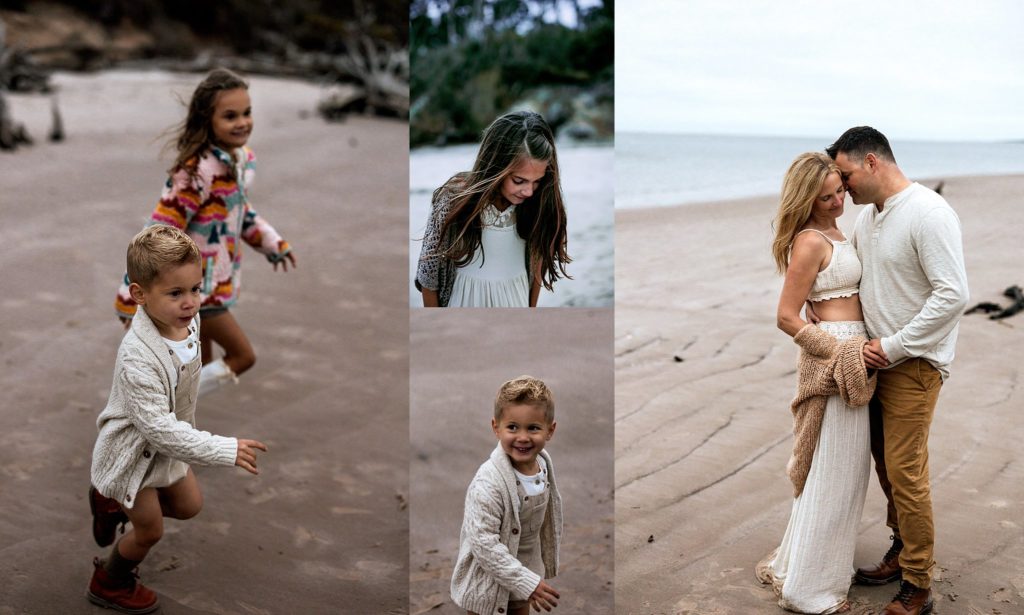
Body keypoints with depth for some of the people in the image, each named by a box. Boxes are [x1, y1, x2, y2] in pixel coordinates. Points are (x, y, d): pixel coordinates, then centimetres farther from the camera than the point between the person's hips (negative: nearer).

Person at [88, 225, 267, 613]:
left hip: (166, 443, 7)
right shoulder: (137, 358, -40)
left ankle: (111, 502, 44)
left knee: (189, 506, 23)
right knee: (149, 531, 12)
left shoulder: (188, 320, -15)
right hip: (132, 452, -7)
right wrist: (225, 451, -38)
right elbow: (158, 428, -38)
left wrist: (189, 424, 18)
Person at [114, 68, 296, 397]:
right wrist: (133, 297, -24)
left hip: (216, 280, 8)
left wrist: (273, 243, 24)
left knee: (201, 366, 17)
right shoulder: (196, 173, -26)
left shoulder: (244, 160, 0)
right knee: (242, 356, -1)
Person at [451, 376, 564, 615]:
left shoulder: (544, 463, -8)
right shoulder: (488, 483, -32)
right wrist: (528, 582, -29)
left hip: (525, 568, 7)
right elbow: (483, 543, -31)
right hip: (488, 580, -7)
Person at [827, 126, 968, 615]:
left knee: (905, 473, -5)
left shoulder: (929, 213, -17)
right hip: (876, 357, 8)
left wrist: (893, 347, -18)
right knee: (886, 464, 15)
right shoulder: (867, 217, 10)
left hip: (913, 364, -8)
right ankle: (902, 550, 32)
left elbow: (954, 295, -22)